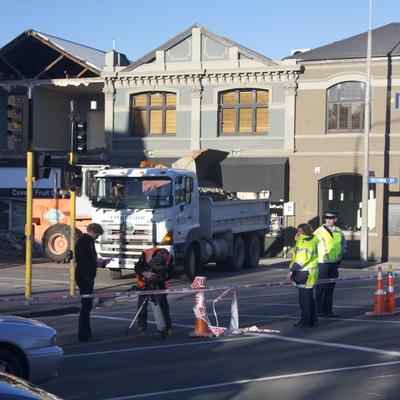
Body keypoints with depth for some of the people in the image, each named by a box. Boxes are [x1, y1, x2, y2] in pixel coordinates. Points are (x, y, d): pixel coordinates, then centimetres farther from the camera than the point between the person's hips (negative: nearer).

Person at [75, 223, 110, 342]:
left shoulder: (89, 242, 17)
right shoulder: (82, 241, -13)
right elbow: (80, 261, -21)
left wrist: (102, 262, 10)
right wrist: (95, 261, -19)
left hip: (88, 277, 10)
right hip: (83, 277, -10)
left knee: (87, 305, 13)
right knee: (86, 305, -8)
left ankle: (86, 333, 20)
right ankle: (84, 335, -5)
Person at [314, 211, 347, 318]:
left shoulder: (338, 231, 9)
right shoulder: (319, 232, -9)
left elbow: (343, 240, 30)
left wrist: (343, 249, 14)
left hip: (334, 263, 6)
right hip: (322, 264, -5)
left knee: (330, 289, 12)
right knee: (320, 289, -1)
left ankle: (329, 311, 19)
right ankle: (321, 312, 4)